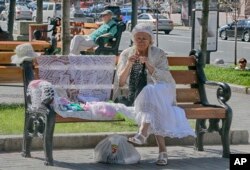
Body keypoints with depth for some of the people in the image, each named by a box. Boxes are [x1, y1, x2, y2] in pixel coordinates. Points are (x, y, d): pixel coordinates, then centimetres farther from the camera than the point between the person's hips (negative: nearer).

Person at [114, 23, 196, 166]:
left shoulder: (159, 54, 6)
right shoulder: (126, 54, 10)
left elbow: (166, 78, -8)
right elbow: (120, 82, 1)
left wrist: (149, 65, -21)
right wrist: (129, 65, -16)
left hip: (161, 92, -1)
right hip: (136, 97, 1)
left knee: (151, 92, -37)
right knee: (155, 111, -33)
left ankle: (143, 133, -51)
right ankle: (162, 149, -41)